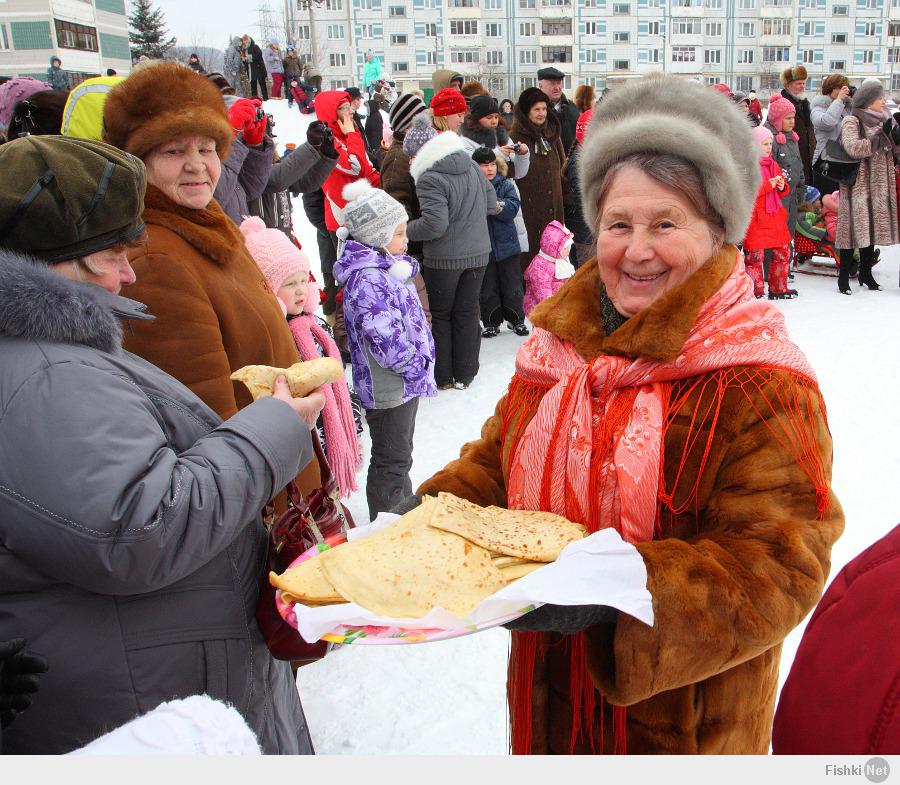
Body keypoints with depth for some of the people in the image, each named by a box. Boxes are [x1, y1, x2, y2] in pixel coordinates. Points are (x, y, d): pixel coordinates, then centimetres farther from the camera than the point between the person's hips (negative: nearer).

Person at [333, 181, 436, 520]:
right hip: (389, 387, -10)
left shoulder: (384, 267, 9)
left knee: (399, 455, 25)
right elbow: (386, 339, -29)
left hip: (404, 382, 10)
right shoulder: (367, 280, -24)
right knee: (391, 463, 4)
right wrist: (417, 366, -16)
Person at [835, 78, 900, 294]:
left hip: (880, 185, 7)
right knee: (855, 227, -7)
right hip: (858, 183, -7)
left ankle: (866, 273, 21)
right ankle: (844, 276, 0)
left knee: (874, 226, 10)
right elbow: (853, 147, -24)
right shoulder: (851, 121, -8)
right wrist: (881, 136, -19)